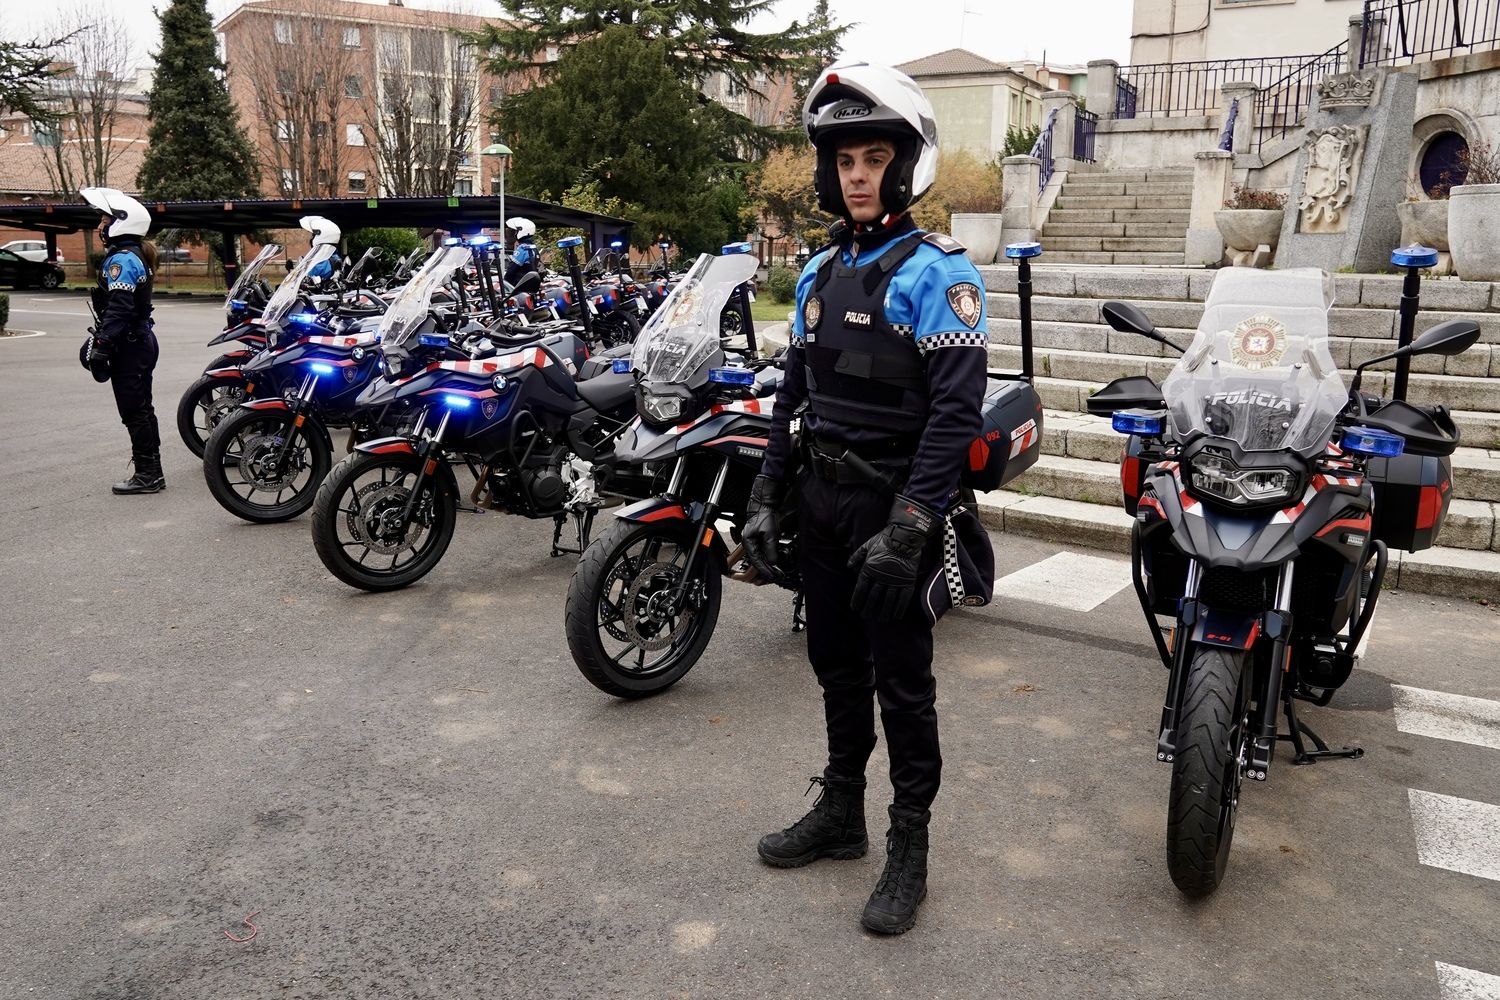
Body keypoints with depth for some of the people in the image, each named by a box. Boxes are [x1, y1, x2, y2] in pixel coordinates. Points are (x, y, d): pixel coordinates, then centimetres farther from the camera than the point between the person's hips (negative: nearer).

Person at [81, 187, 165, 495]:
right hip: (142, 340, 10)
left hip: (129, 346, -10)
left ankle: (147, 475, 0)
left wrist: (101, 345, -23)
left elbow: (118, 309, -23)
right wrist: (98, 338, 24)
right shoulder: (137, 256, 15)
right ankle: (152, 471, 20)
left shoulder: (121, 260, -15)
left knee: (133, 412, -5)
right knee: (142, 409, 14)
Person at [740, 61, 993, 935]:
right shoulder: (820, 274, 12)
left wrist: (906, 531, -24)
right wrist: (766, 499, 10)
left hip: (895, 508, -7)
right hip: (822, 502, 7)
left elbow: (956, 413, -19)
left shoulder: (936, 273, -11)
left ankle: (910, 848, 18)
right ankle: (840, 813, 33)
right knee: (837, 667, 17)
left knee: (902, 684, 3)